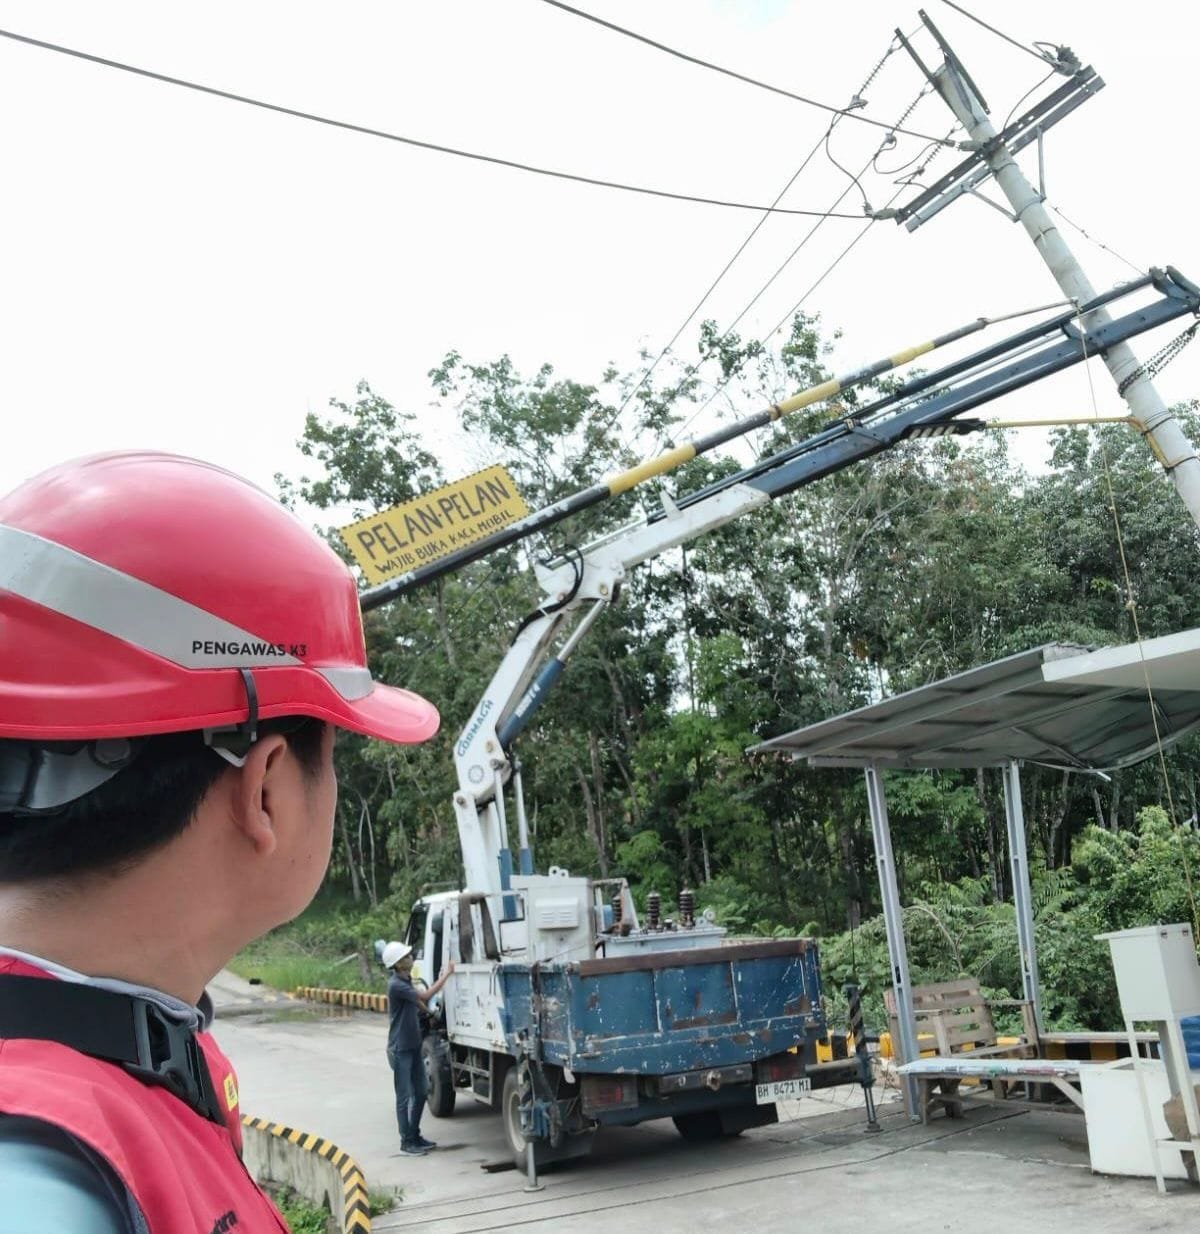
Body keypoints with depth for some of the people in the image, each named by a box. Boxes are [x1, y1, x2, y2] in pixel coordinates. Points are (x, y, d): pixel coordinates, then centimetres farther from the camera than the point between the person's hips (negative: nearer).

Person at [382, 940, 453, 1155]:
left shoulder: (407, 980, 8)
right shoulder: (396, 985, -22)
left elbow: (419, 1003, 20)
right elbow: (426, 996, -27)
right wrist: (446, 974, -22)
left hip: (414, 1046, 9)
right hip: (400, 1049, -9)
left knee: (421, 1091, 14)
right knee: (404, 1097, 1)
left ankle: (415, 1135, 27)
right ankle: (406, 1141, 12)